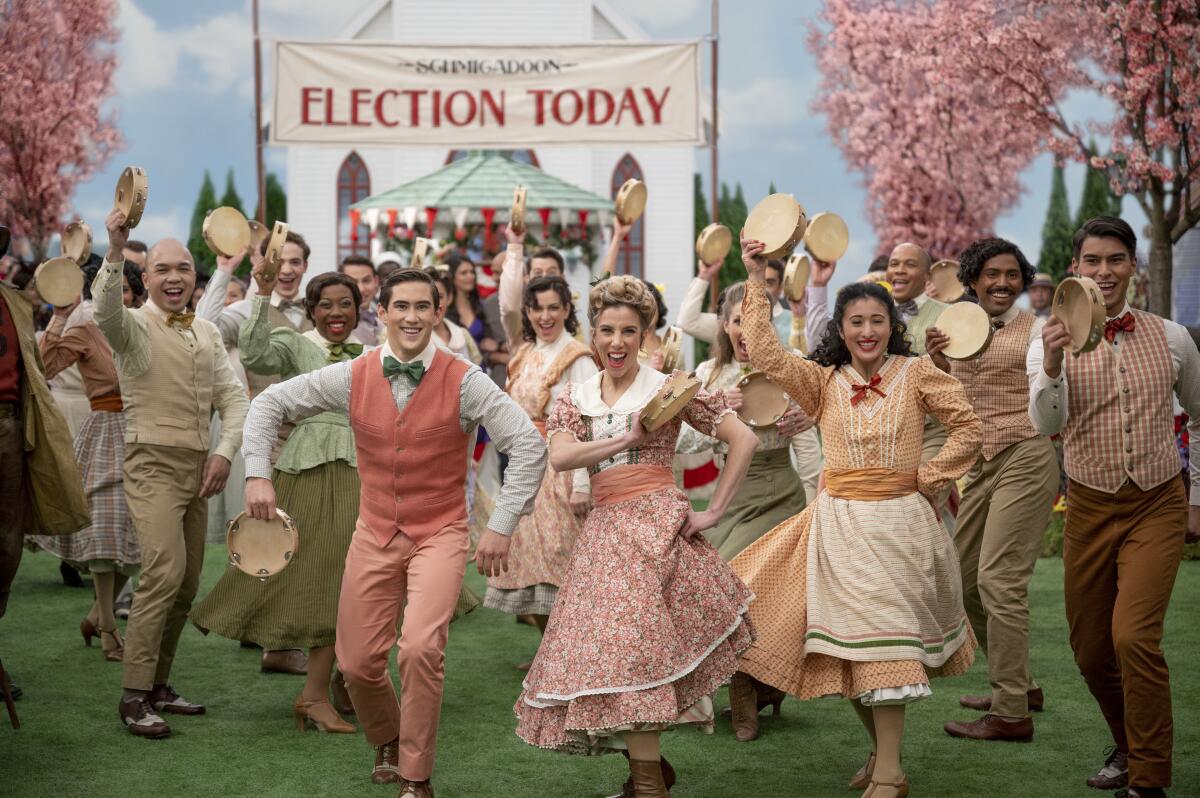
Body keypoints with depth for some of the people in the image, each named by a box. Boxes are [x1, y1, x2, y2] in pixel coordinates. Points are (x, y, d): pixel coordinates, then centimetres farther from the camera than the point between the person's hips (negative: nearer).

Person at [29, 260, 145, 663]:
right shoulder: (85, 330, -7)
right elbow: (45, 365, -20)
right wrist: (59, 320, -25)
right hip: (106, 430, -6)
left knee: (137, 532, 9)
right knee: (106, 526, -6)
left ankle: (98, 614, 25)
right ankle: (108, 629, 3)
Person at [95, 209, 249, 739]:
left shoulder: (207, 332, 14)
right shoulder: (135, 326, -6)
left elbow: (233, 396, 13)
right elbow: (105, 311, -29)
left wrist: (224, 452, -2)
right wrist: (115, 250, -44)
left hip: (198, 469, 7)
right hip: (153, 463, -7)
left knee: (186, 584, 8)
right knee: (166, 571, -20)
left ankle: (158, 685, 19)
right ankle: (134, 697, -16)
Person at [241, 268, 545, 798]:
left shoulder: (463, 381, -11)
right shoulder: (352, 377, -3)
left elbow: (528, 445, -13)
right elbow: (271, 403, 7)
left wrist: (502, 525, -16)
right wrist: (257, 474, -5)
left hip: (439, 533, -3)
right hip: (374, 532, 3)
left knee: (420, 649, -22)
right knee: (357, 662, 4)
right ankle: (387, 742, 37)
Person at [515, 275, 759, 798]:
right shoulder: (574, 401, 12)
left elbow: (743, 440, -2)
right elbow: (560, 458, -7)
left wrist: (715, 511, -5)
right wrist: (629, 438, -13)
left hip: (657, 524, -5)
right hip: (604, 530, 5)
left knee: (635, 641, -14)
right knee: (607, 649, 3)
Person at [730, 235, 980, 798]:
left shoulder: (917, 373, 0)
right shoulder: (824, 382, 6)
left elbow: (968, 426, 1)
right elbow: (766, 355, -7)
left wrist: (930, 477, -4)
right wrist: (757, 283, -9)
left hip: (898, 519, -3)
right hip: (839, 520, 3)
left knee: (884, 637, -5)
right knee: (851, 638, 6)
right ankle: (882, 749, 23)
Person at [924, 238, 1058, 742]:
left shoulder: (1034, 330, -2)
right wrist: (938, 363, -3)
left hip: (1024, 459, -7)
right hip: (979, 465, 7)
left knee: (999, 579, -12)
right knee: (966, 577, 11)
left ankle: (1011, 713, -8)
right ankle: (1019, 685, 26)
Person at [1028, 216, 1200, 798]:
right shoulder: (1053, 341, -4)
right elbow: (1046, 425, -21)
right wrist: (1051, 366, -40)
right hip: (1090, 509, 2)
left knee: (1133, 637, -17)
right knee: (1090, 649, 10)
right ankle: (1128, 746, 36)